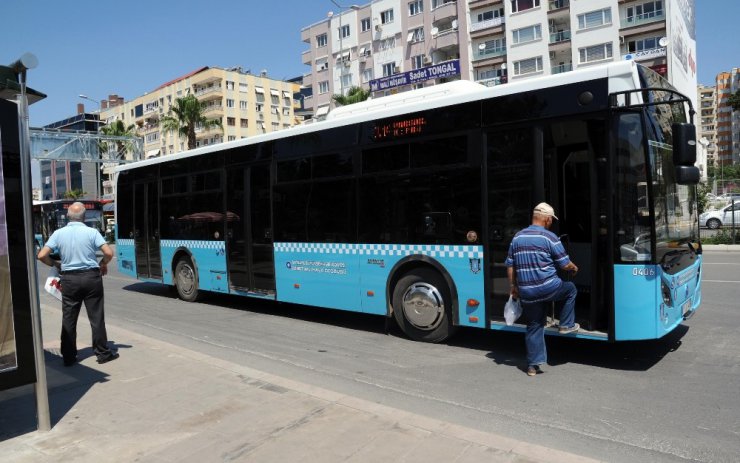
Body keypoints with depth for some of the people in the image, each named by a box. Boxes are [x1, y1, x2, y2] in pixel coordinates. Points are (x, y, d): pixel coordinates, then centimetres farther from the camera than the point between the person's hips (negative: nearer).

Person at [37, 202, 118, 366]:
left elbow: (42, 256, -4)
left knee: (68, 319, 10)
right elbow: (109, 253, -13)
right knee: (96, 317, 6)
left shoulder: (58, 233, 0)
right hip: (91, 277, -2)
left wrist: (55, 264, 15)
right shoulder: (92, 232, -6)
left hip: (69, 278, 2)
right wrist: (103, 264, 7)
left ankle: (69, 357, 15)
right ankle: (103, 352, 12)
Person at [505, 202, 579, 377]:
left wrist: (513, 287, 19)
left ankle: (533, 365, 14)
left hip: (526, 292, 5)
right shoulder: (549, 237, -7)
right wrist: (574, 269, 20)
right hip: (548, 288, -5)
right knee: (570, 289, 27)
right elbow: (565, 264, -2)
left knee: (534, 327, 14)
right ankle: (566, 325, 29)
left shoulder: (517, 238, 9)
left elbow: (510, 266, 11)